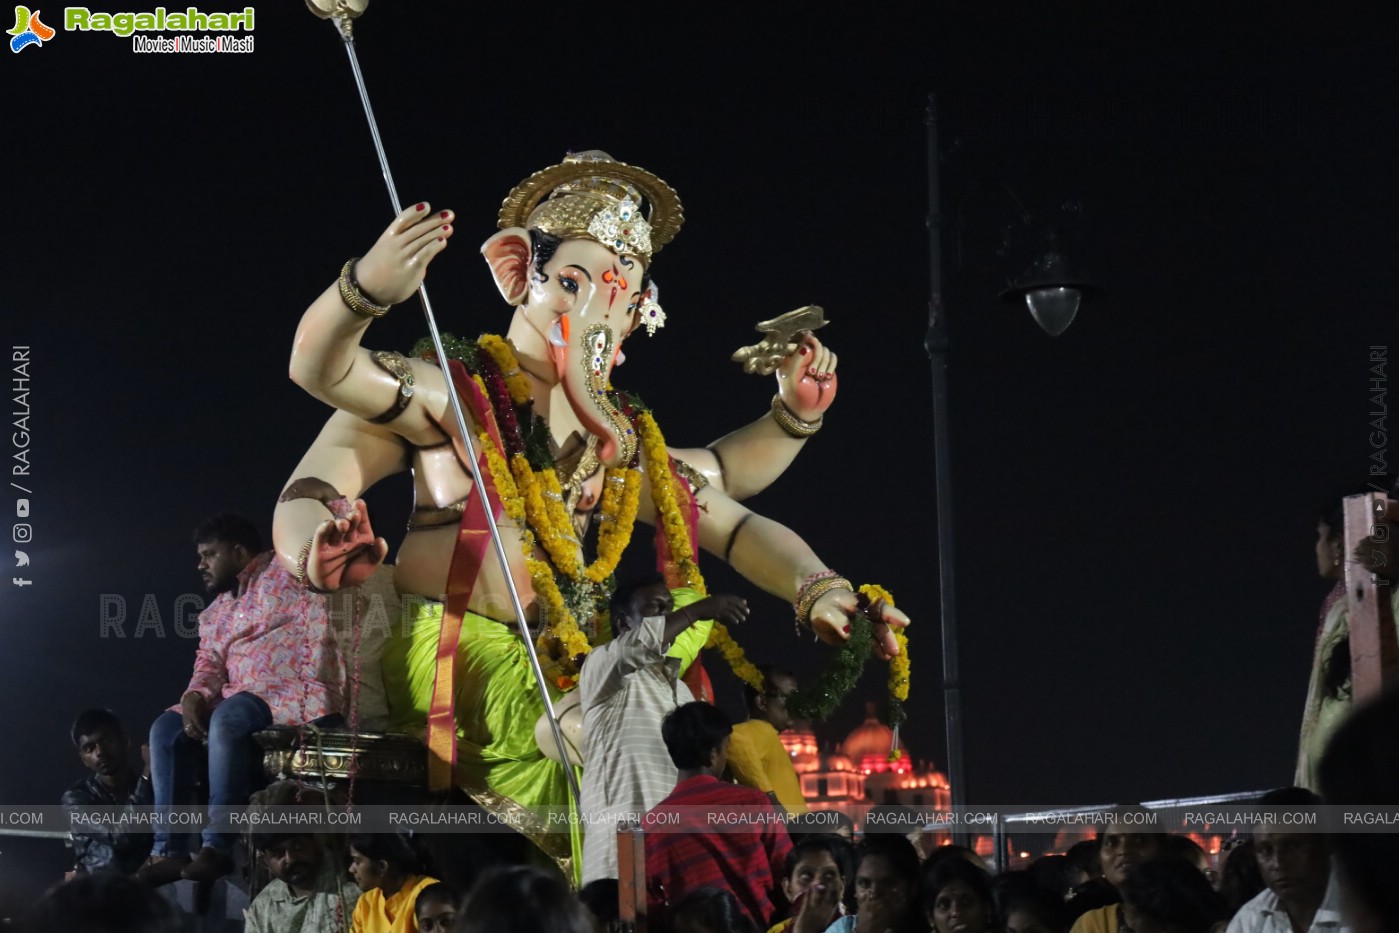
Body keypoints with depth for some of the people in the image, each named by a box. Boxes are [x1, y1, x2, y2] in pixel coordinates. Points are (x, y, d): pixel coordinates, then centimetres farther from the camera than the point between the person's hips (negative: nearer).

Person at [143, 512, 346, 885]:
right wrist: (195, 695, -8)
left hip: (295, 697, -8)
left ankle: (218, 846, -34)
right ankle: (168, 849, -18)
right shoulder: (217, 611, 24)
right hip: (238, 703, 9)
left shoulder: (287, 576, -1)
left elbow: (323, 626, -13)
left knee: (228, 718, -34)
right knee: (167, 728, -9)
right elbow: (209, 662, 15)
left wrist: (316, 694, -23)